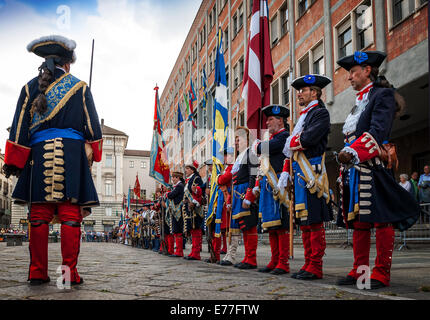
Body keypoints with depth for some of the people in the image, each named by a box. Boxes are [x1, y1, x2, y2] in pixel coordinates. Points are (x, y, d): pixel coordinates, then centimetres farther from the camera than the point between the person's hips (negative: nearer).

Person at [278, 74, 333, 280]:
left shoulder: (320, 112, -4)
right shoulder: (303, 116, 24)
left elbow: (309, 138, -21)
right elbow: (291, 148, 23)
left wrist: (291, 143, -1)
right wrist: (285, 172, 14)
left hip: (312, 173, -9)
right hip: (300, 175, 9)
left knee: (314, 221, -7)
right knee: (304, 222, 9)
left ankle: (315, 267, -3)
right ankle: (309, 265, 15)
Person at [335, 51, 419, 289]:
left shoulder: (383, 95, -2)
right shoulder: (359, 101, 24)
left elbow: (378, 130, -17)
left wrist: (354, 151, -28)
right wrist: (346, 156, 15)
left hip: (373, 167, -9)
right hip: (354, 169, 9)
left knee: (381, 219, -4)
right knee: (358, 220, 9)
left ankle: (381, 273, 0)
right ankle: (359, 270, 16)